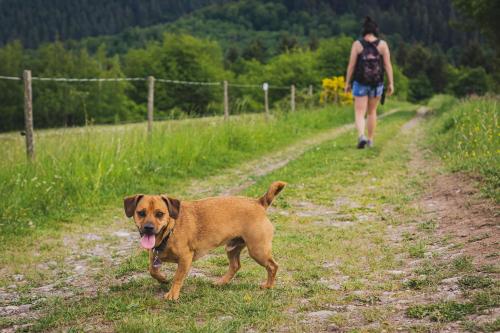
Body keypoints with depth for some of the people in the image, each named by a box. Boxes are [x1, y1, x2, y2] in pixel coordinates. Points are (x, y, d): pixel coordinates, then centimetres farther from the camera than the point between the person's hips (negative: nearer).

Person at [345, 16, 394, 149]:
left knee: (360, 113, -2)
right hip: (377, 83, 2)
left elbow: (351, 65, -6)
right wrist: (391, 83, -3)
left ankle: (361, 136, -27)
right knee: (372, 111, 20)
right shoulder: (383, 44, -4)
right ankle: (370, 140, 24)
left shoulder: (357, 44, -6)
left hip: (360, 83, -2)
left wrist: (347, 83, 2)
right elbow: (388, 65, -7)